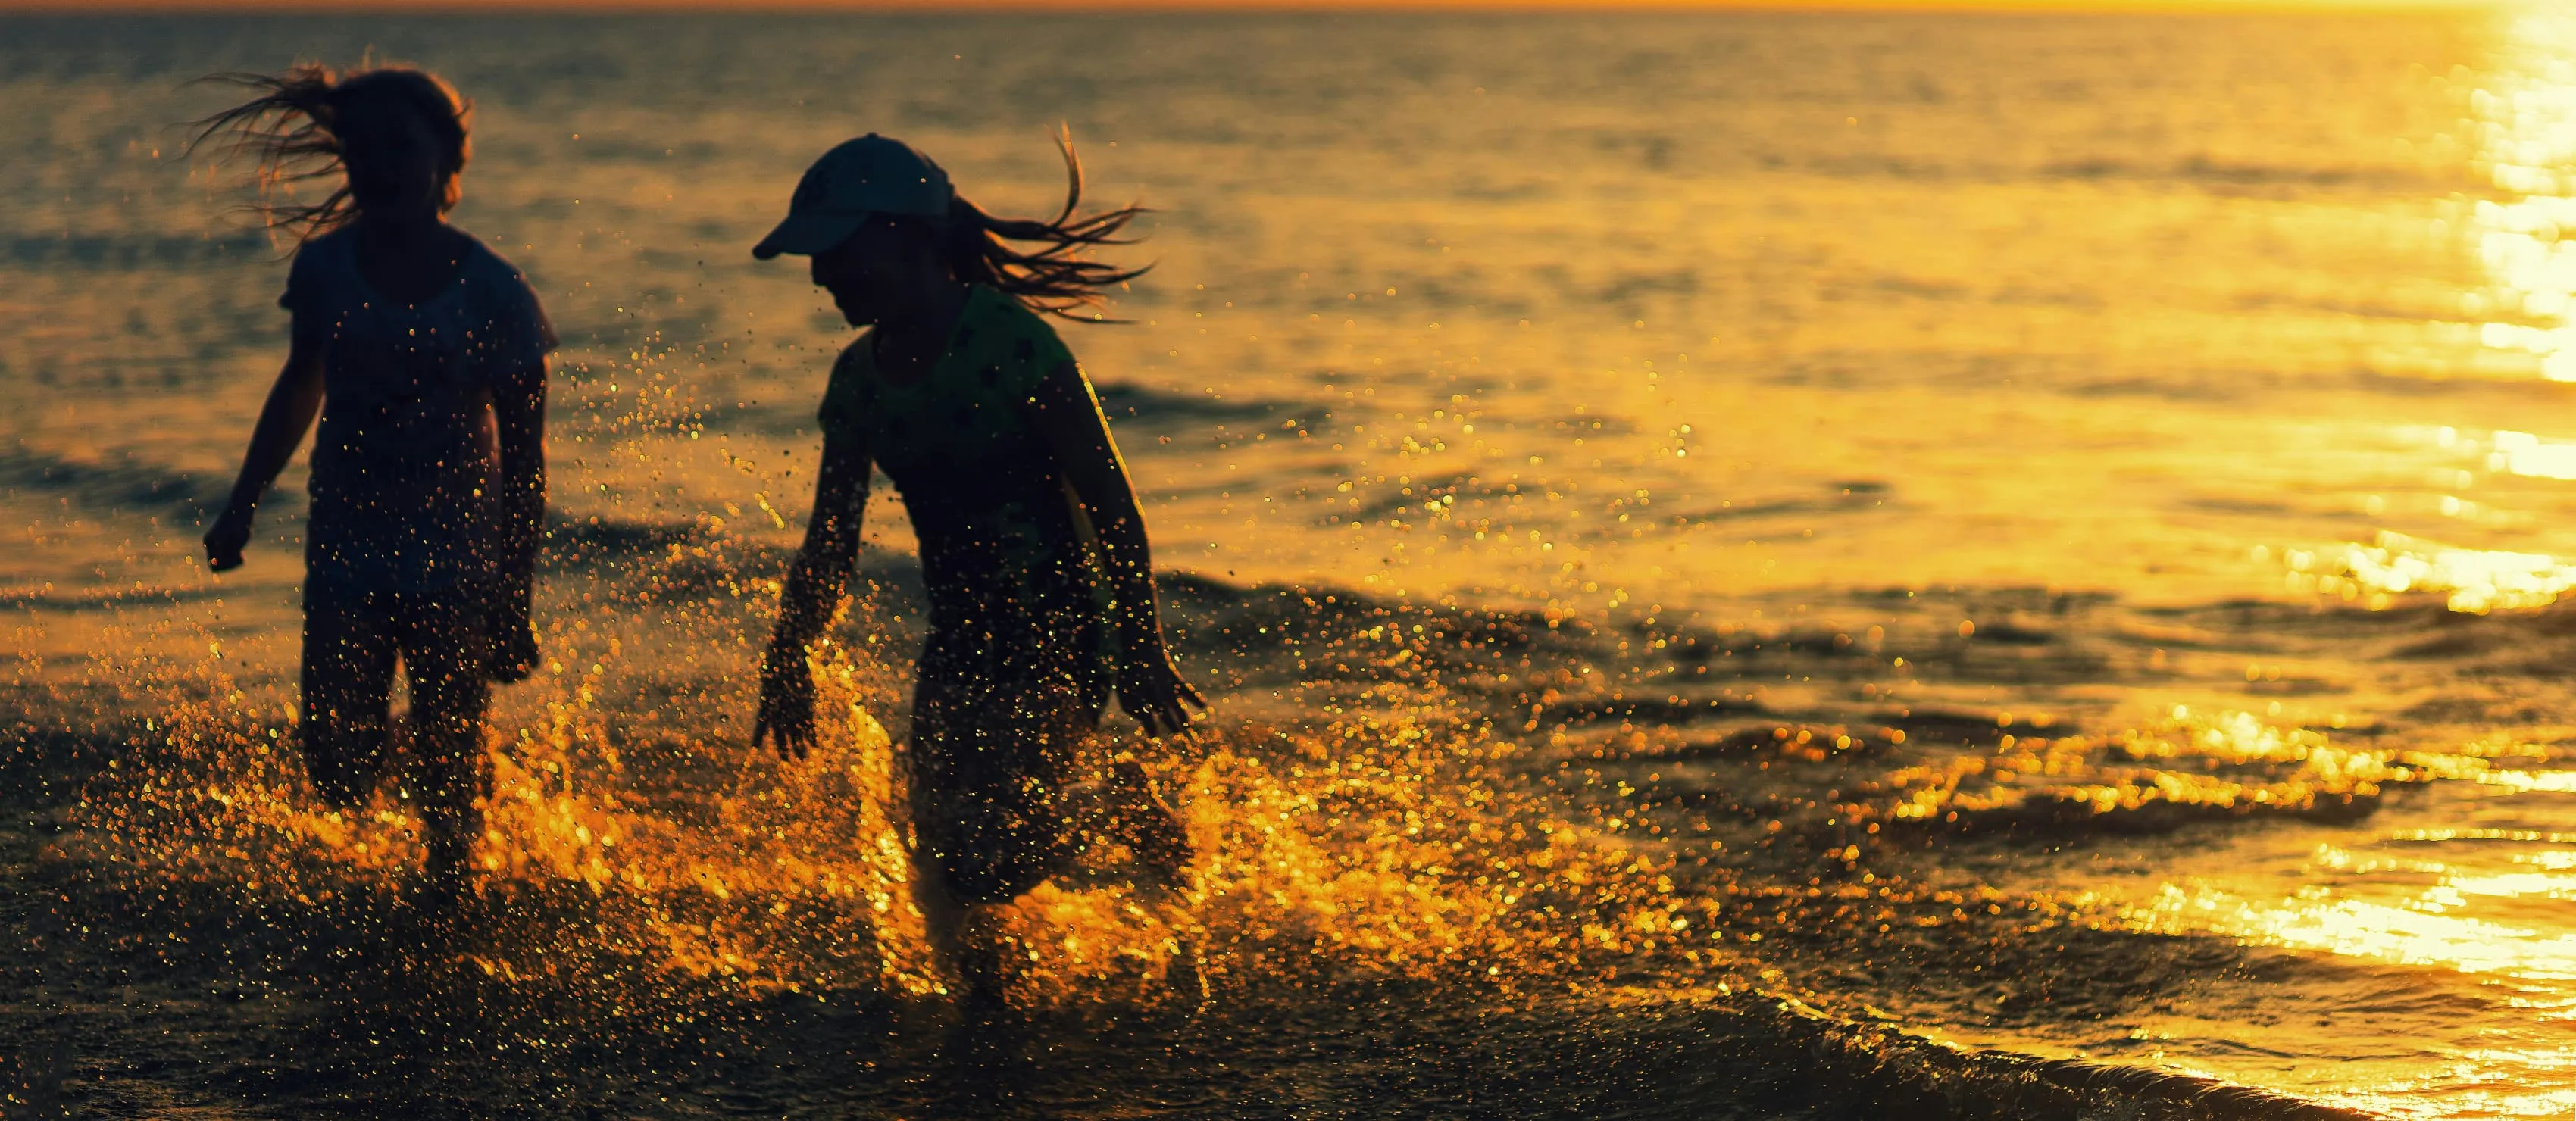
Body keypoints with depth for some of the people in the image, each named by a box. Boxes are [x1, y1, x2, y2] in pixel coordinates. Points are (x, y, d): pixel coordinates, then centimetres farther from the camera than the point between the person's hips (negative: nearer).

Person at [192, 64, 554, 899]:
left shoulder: (491, 292, -10)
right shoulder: (326, 268, -1)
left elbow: (524, 458, -6)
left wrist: (515, 605, -7)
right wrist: (242, 507, 18)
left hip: (455, 565, -2)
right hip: (345, 556, 2)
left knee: (446, 785, -4)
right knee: (339, 775, -4)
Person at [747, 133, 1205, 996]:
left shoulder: (1012, 345, -17)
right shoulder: (859, 379, 4)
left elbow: (1112, 506, -15)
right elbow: (830, 544, 11)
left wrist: (1143, 653, -15)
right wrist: (788, 657, 0)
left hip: (1062, 634, -7)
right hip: (960, 640, 7)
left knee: (984, 864, -18)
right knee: (940, 866, 2)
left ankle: (1121, 807, 10)